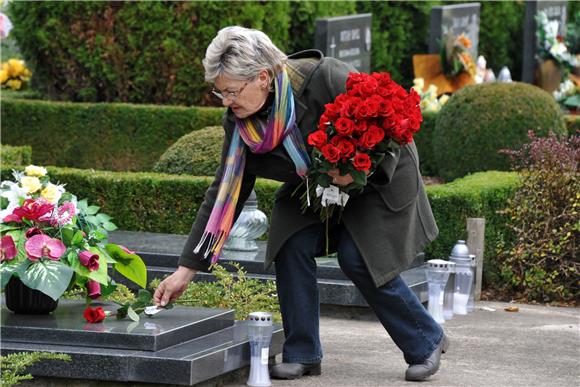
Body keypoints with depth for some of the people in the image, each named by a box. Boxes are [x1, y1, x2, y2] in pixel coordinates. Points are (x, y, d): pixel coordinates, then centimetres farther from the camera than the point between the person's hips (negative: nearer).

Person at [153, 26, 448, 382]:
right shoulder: (240, 122, -16)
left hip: (379, 175, -5)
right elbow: (225, 192, -11)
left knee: (359, 257, -17)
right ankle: (303, 354, 0)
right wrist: (187, 269, -13)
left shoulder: (325, 78, -35)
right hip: (312, 187, 5)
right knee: (291, 247, -14)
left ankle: (426, 342, 4)